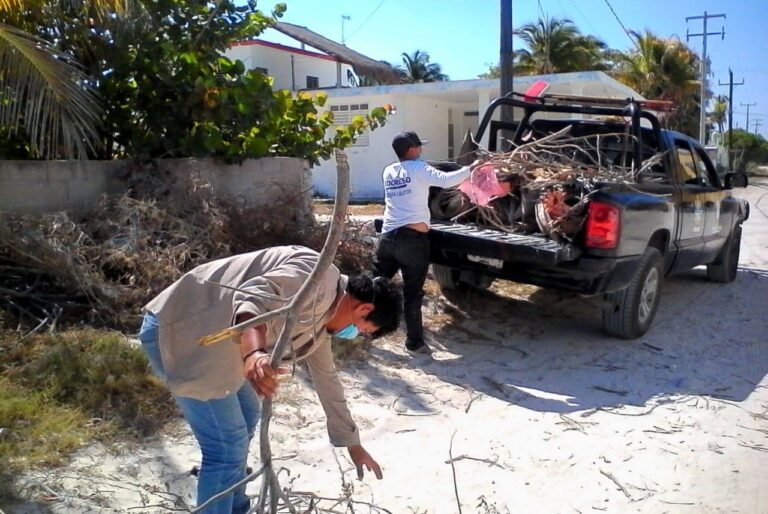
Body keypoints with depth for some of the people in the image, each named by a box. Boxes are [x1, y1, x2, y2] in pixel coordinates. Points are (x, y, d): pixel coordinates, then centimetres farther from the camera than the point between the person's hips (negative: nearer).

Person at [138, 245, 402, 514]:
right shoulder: (318, 276, -15)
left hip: (205, 338, 11)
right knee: (229, 445, -7)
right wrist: (254, 354, -50)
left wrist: (352, 444, 34)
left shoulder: (321, 315, 16)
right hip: (178, 330, -11)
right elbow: (253, 298, -30)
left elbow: (326, 377, 27)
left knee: (246, 417, 24)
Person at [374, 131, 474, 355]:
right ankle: (415, 342, 8)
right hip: (412, 238, -5)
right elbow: (446, 180, -14)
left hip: (388, 237, 6)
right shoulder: (417, 168, -3)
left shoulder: (388, 171, 16)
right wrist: (470, 169, -2)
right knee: (412, 293, 1)